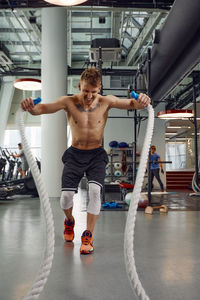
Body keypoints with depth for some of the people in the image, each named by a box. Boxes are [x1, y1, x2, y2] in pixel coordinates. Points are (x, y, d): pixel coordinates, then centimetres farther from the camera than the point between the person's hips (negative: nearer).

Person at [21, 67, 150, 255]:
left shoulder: (106, 102, -6)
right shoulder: (69, 102, -9)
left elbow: (132, 104, -12)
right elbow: (44, 108, -19)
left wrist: (142, 102, -36)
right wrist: (31, 108, -43)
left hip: (96, 155, 0)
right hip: (75, 154, 0)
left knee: (95, 190, -22)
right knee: (66, 195, -11)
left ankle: (88, 236, -5)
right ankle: (69, 222, 25)